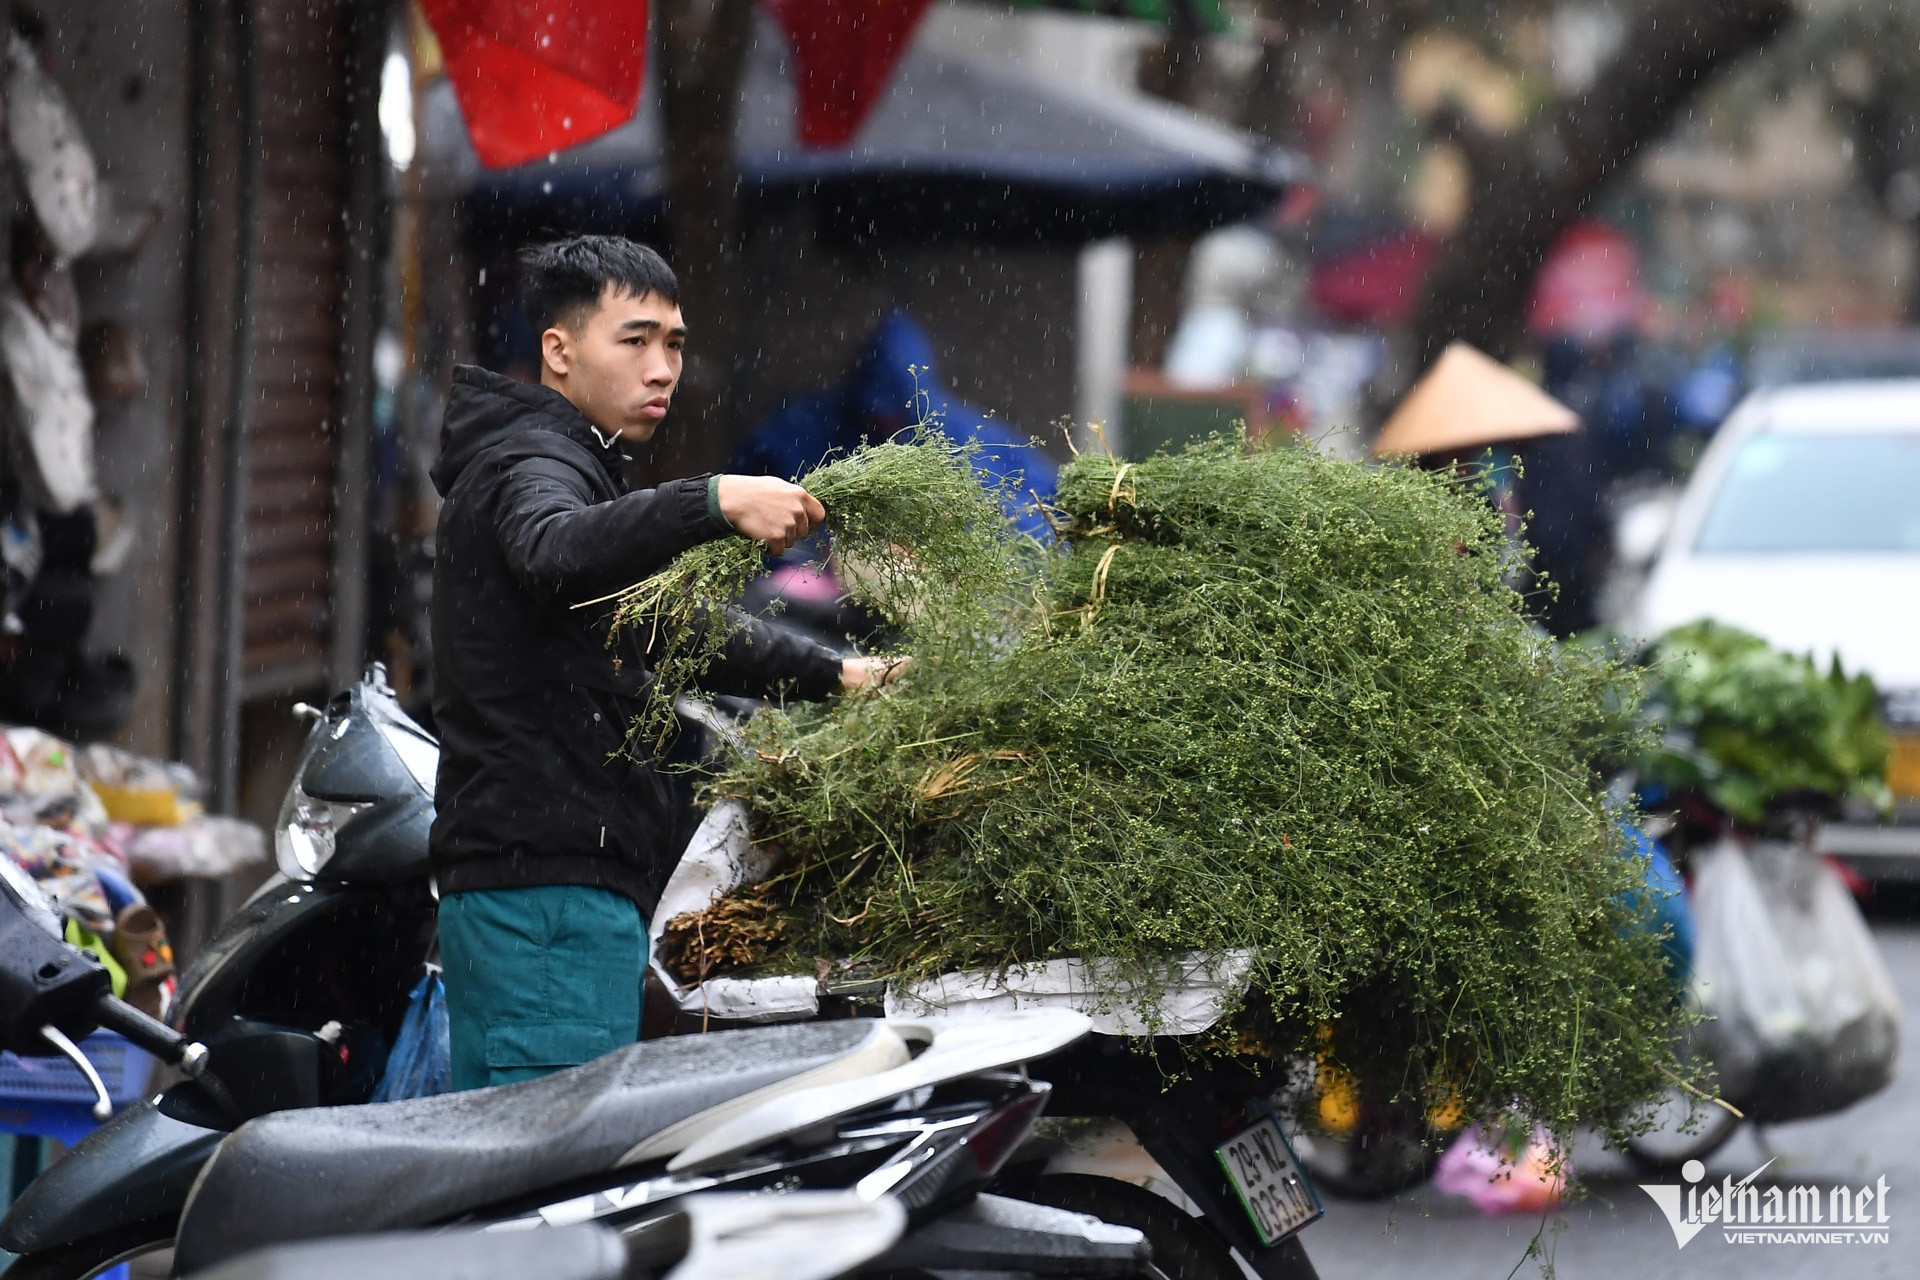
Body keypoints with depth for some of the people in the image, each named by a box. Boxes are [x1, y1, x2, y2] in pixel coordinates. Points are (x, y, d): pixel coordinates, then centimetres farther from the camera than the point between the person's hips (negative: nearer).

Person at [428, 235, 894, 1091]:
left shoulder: (568, 464, 25)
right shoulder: (529, 465, -8)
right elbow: (556, 549, -35)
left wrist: (831, 675, 23)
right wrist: (715, 504, -49)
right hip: (552, 887, -11)